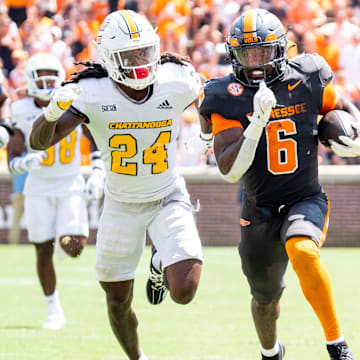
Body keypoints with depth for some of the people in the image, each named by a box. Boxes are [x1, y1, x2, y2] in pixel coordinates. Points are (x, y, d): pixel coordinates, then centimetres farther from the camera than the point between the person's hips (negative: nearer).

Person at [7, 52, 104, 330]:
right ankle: (54, 311, 14)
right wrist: (25, 162, -34)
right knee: (44, 250, 0)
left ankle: (67, 237, 24)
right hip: (39, 190, 0)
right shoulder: (23, 114, -10)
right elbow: (12, 163, -12)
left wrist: (97, 173, -1)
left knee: (74, 247, -15)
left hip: (71, 187, 0)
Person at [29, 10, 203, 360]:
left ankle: (161, 265, 18)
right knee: (118, 302, 9)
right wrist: (51, 116, -49)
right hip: (121, 206, 0)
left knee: (183, 291, -19)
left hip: (168, 198, 0)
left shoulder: (176, 83, -18)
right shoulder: (90, 94, -22)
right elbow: (39, 141, -30)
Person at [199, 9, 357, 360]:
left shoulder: (306, 81, -7)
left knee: (303, 251, -35)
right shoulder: (228, 98, -11)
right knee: (266, 297, 18)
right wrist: (257, 122, -31)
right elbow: (229, 170, -20)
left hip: (305, 200, -1)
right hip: (260, 210, 2)